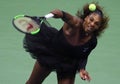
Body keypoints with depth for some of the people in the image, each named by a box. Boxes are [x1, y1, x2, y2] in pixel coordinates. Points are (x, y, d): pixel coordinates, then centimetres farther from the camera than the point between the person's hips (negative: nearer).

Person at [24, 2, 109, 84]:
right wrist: (62, 14, -78)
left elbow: (83, 58, -2)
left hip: (67, 65, 2)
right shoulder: (76, 23, -31)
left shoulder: (92, 42, -18)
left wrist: (81, 69, -21)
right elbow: (70, 19, -56)